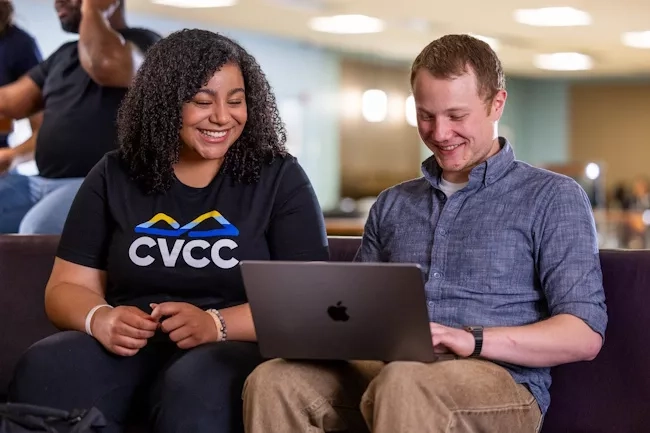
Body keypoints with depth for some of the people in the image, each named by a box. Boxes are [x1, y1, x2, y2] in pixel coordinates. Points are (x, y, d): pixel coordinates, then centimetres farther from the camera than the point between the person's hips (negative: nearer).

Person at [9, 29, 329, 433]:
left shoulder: (279, 178, 4)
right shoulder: (114, 177, 10)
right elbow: (69, 287, 10)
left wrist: (216, 324, -22)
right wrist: (101, 319, -15)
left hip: (233, 347, -2)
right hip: (126, 347, 3)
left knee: (199, 385, -39)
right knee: (44, 370, -30)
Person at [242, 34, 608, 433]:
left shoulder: (553, 198, 7)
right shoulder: (392, 205, 24)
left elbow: (586, 335, -2)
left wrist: (475, 340, -17)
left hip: (498, 379, -5)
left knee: (404, 384, -39)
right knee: (273, 381, -26)